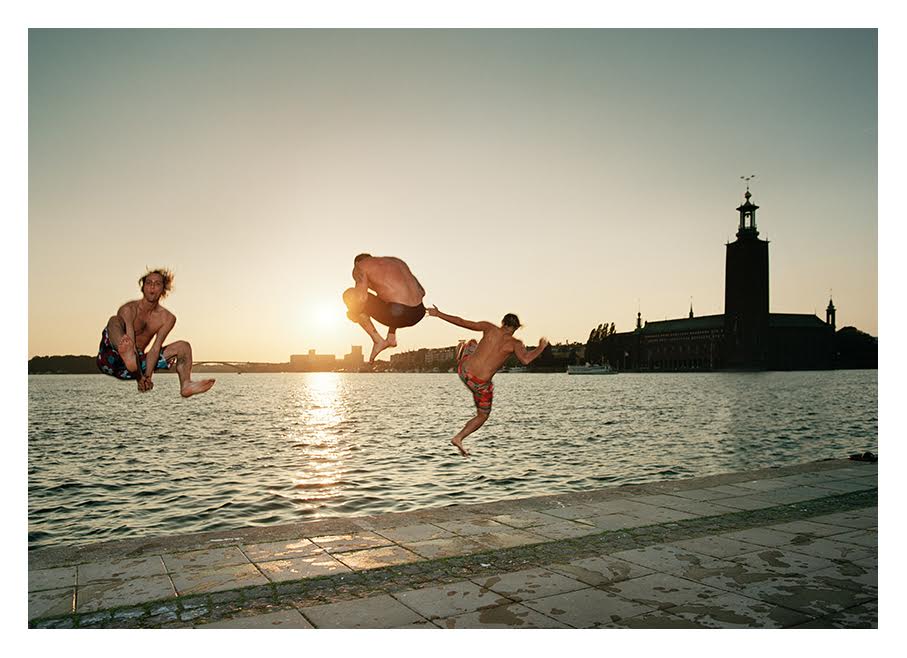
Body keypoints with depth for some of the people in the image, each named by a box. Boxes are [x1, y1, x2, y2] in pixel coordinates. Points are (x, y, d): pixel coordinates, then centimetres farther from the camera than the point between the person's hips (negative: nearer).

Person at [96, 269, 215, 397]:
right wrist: (139, 377, -35)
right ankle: (127, 355, -64)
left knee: (183, 346, -3)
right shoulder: (128, 309, -11)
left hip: (137, 361, 5)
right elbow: (130, 343, -24)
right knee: (114, 320, -29)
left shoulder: (167, 318, 2)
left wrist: (147, 376, -26)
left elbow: (155, 349, -8)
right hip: (110, 361, -4)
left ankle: (186, 385, -32)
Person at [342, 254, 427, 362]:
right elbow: (421, 291, 23)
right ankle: (391, 337, 26)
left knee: (349, 294, 10)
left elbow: (362, 297, -8)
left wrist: (353, 314, 11)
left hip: (398, 314, -7)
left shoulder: (360, 266, 9)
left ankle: (378, 341, 8)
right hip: (419, 313, 7)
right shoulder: (396, 261, 27)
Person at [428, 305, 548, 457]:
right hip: (480, 384, -3)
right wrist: (540, 348, -7)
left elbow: (462, 322, -2)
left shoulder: (490, 328, -2)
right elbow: (525, 360, -25)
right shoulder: (515, 343, -8)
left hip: (464, 371, 3)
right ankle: (459, 438, 9)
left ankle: (460, 357, 58)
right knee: (483, 416, 21)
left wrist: (439, 314, 5)